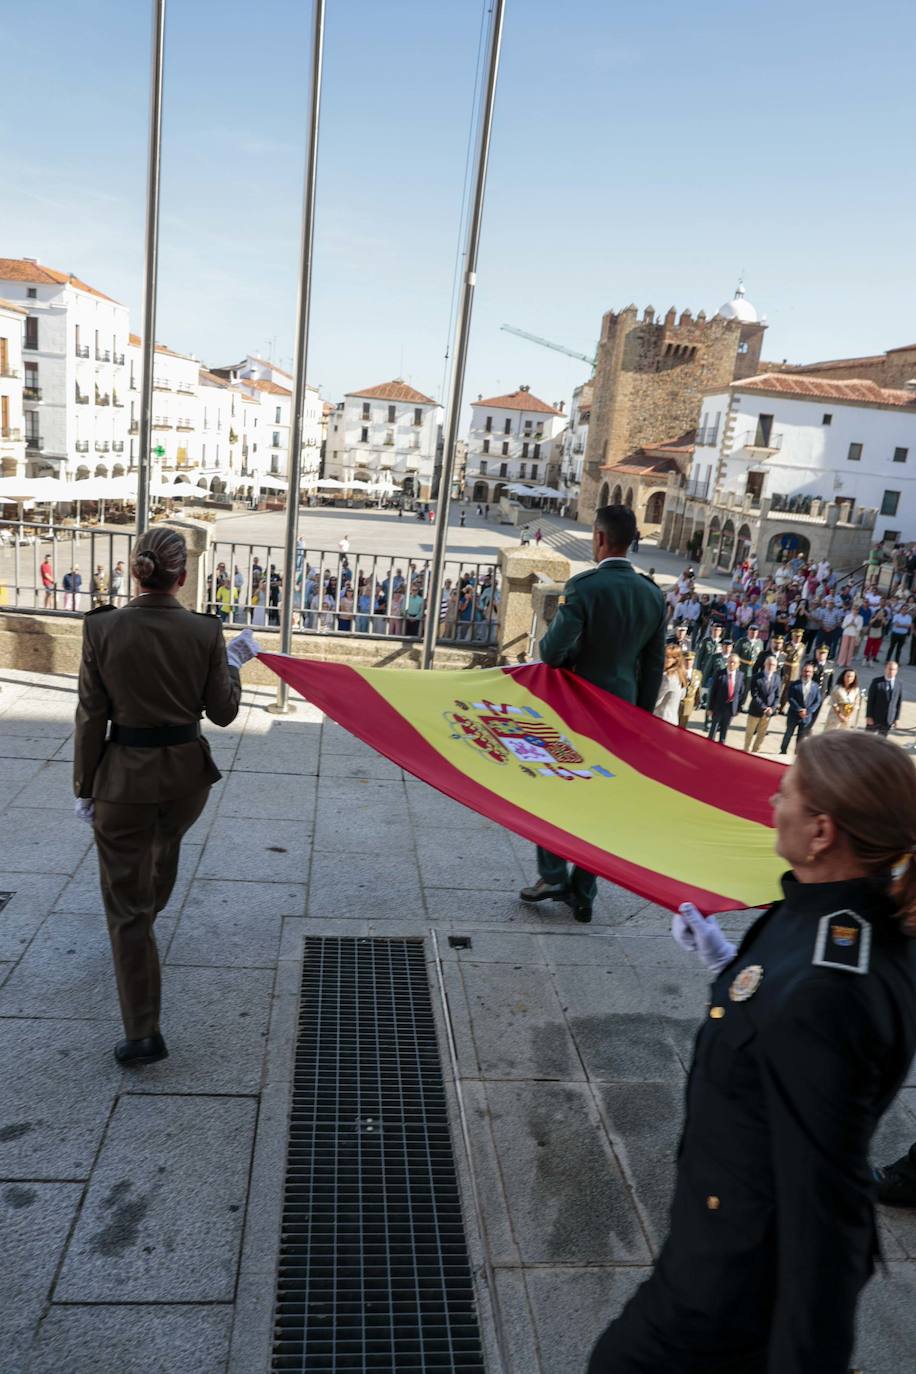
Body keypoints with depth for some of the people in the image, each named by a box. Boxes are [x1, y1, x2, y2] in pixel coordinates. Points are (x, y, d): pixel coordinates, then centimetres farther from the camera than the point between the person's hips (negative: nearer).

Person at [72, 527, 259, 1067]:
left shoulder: (103, 628, -12)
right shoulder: (205, 632, -10)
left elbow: (92, 717, -8)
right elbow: (222, 712, -2)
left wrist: (85, 788, 2)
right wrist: (233, 664, 14)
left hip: (124, 776, -2)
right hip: (188, 771, 2)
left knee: (126, 904, 8)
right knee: (166, 845, 35)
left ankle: (144, 1033, 9)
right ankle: (148, 915, 63)